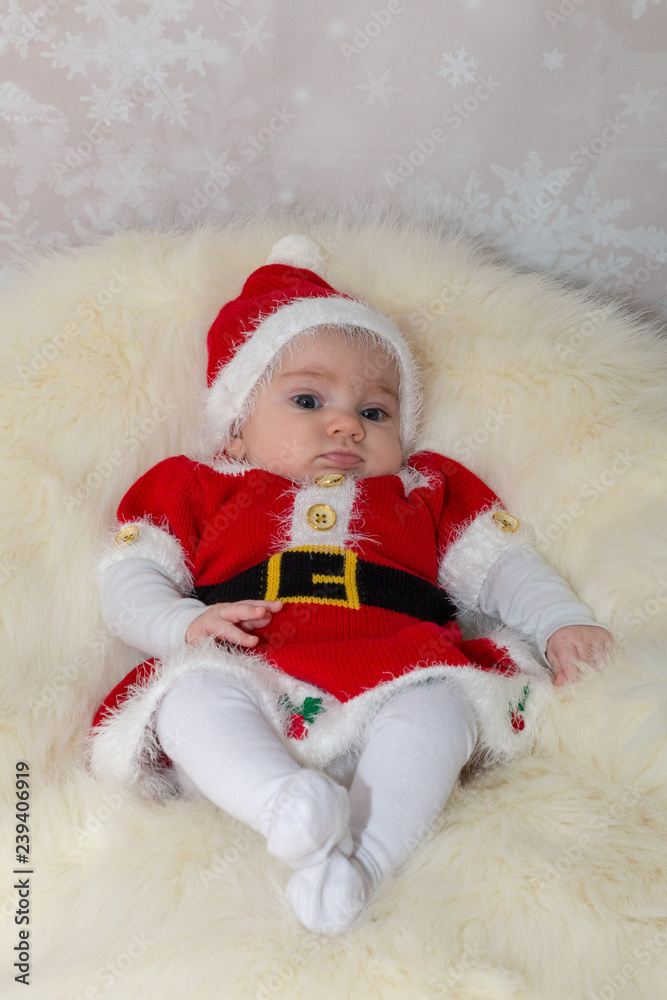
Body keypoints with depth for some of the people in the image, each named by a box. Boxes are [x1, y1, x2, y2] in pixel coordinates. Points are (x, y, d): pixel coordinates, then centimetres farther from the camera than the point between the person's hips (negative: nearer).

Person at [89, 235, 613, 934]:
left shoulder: (427, 490, 32)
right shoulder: (198, 490, 26)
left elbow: (495, 567, 27)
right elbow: (129, 580, 18)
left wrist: (562, 621, 9)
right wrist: (184, 624, -4)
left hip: (392, 678, 1)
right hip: (249, 682, 0)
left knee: (438, 701, -31)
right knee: (191, 691, -31)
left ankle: (361, 859, -40)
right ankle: (286, 807, -47)